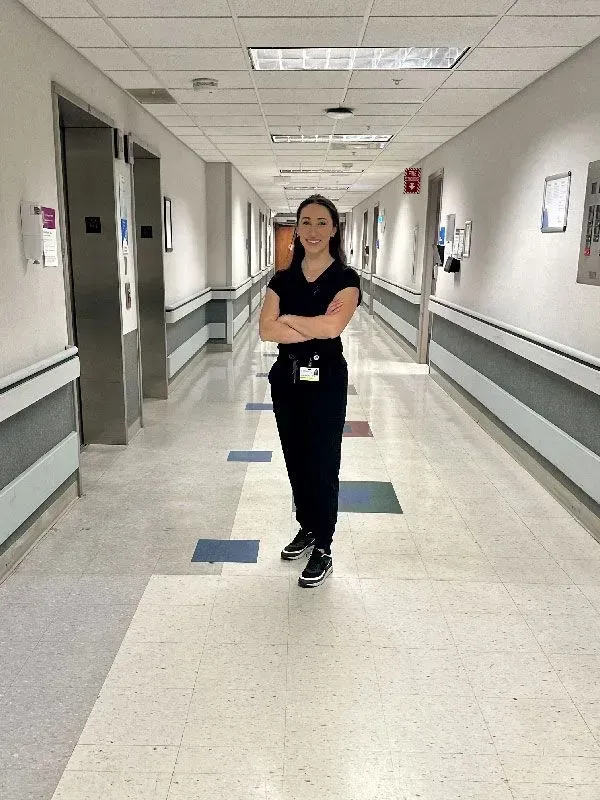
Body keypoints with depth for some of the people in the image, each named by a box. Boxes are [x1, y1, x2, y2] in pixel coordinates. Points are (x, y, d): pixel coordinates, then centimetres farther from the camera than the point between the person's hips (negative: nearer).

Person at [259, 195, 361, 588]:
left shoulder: (345, 278, -7)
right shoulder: (282, 279, 5)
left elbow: (332, 327, -23)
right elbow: (266, 330, -8)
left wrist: (287, 318, -9)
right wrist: (316, 327, -17)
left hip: (326, 379, -5)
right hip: (286, 377, 5)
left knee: (323, 464, 3)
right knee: (296, 460, 16)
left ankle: (324, 549, 17)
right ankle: (307, 528, 36)